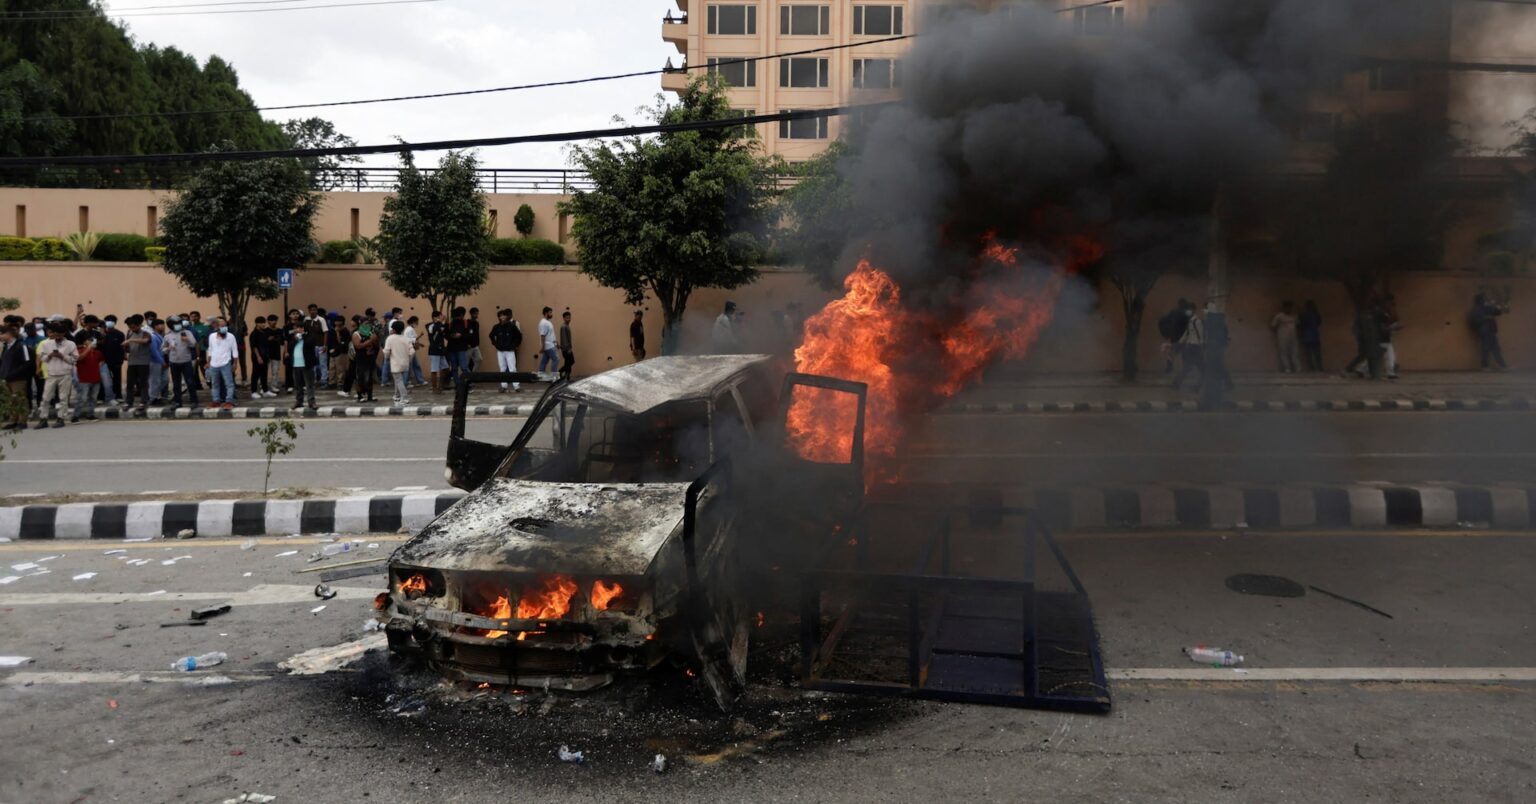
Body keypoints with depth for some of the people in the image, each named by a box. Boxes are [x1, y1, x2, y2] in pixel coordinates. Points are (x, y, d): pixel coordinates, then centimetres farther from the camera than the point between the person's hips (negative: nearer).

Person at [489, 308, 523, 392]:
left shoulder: (512, 326, -9)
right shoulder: (496, 327, -1)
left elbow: (519, 336, 1)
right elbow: (491, 336, 17)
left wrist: (516, 345, 2)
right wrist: (494, 344, 12)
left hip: (510, 351, -3)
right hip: (500, 351, 3)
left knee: (512, 369, -8)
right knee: (502, 369, 8)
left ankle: (516, 386, -6)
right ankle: (503, 386, 13)